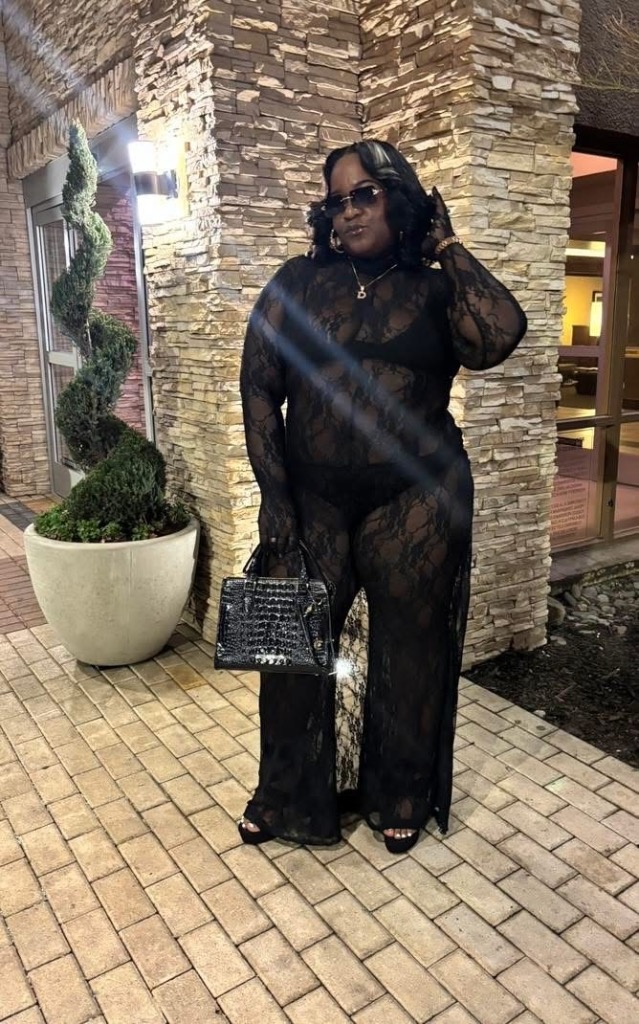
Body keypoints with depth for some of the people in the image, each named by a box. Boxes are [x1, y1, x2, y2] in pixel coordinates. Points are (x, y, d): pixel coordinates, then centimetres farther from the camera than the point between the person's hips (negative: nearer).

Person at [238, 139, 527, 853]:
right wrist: (274, 496, -5)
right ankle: (289, 797, 32)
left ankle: (400, 799, 35)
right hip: (311, 499, 1)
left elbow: (498, 335, -18)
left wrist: (447, 246, -5)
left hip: (415, 501, 0)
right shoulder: (298, 282, 5)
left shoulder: (434, 290, 3)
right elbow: (258, 387, 1)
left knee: (409, 648, 10)